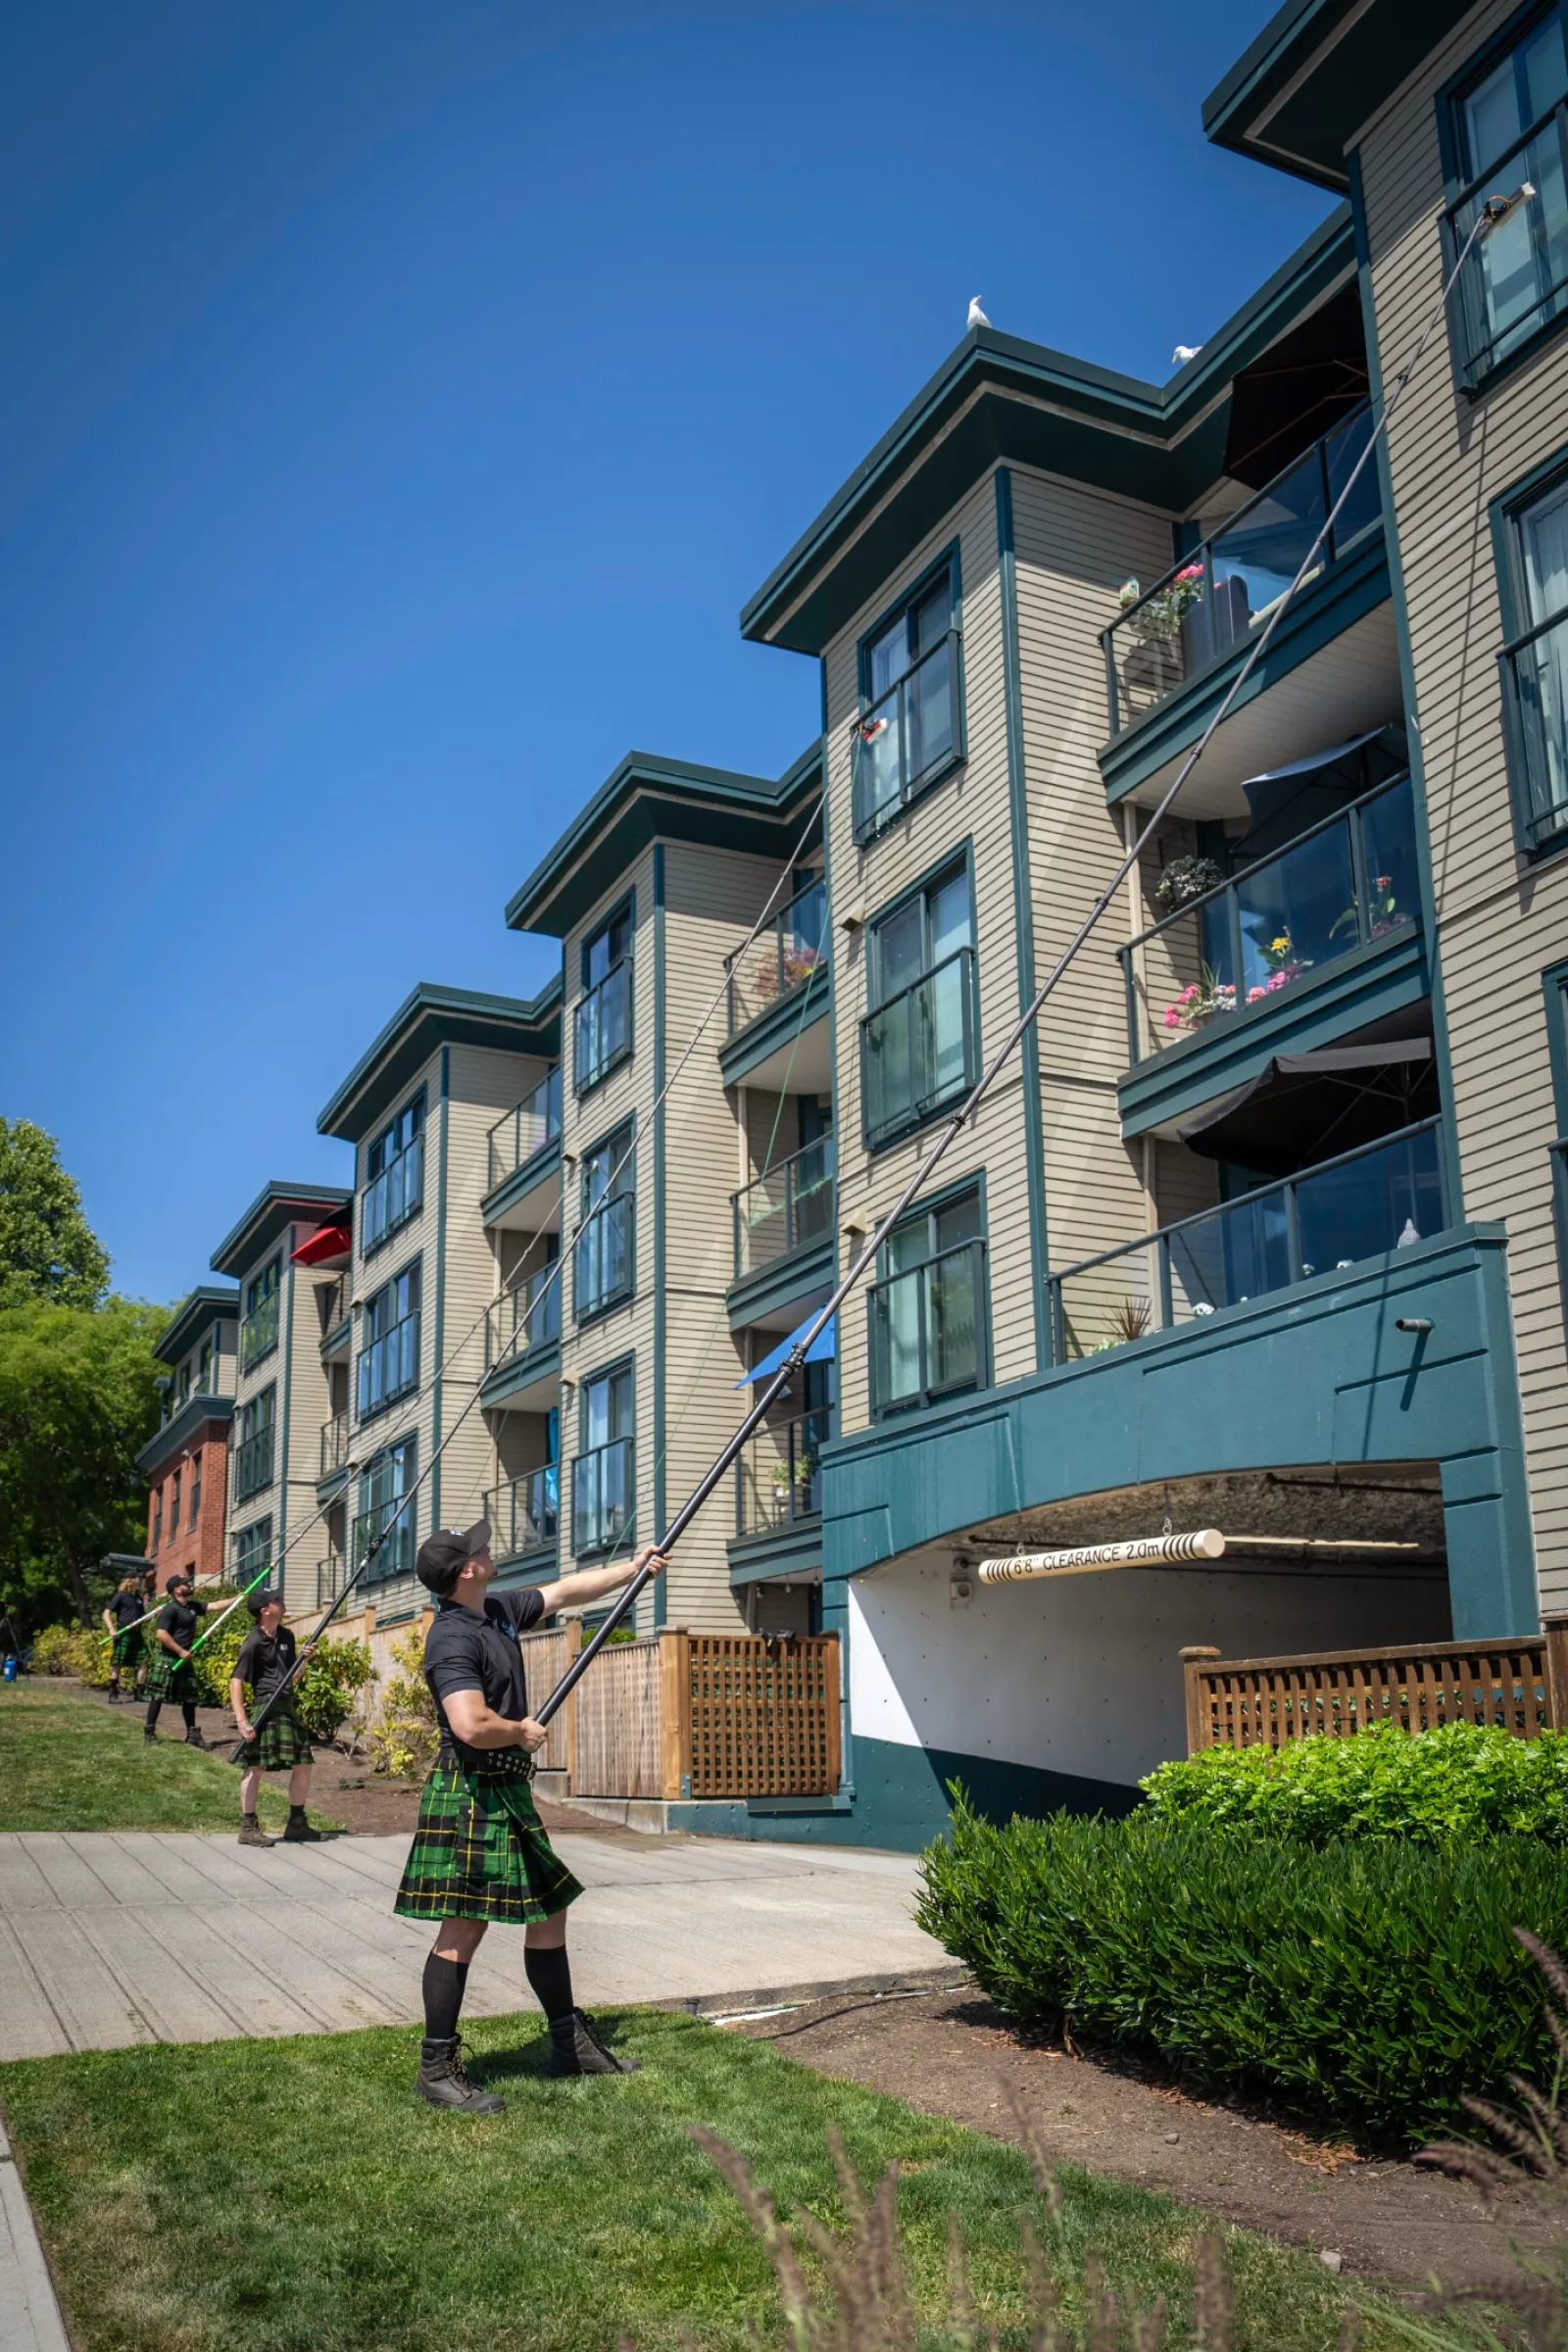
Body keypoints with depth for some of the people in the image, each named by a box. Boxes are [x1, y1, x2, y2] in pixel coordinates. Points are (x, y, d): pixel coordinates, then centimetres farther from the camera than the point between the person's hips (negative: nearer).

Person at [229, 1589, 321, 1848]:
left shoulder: (286, 1636, 14)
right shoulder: (253, 1643, -9)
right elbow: (236, 1682, -14)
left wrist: (304, 1658, 3)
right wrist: (242, 1721, -21)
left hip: (288, 1706, 8)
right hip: (266, 1707, -8)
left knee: (303, 1765, 9)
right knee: (255, 1766, -7)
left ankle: (296, 1824, 20)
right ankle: (248, 1828, 0)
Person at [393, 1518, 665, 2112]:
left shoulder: (500, 1610, 9)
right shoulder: (453, 1639, -20)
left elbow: (566, 1591, 24)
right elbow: (471, 1726, -30)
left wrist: (633, 1567, 25)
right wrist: (523, 1732, -12)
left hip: (508, 1794, 10)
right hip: (471, 1795, -10)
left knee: (549, 1909, 16)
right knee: (463, 1927, -6)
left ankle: (570, 2042, 28)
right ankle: (437, 2069, 3)